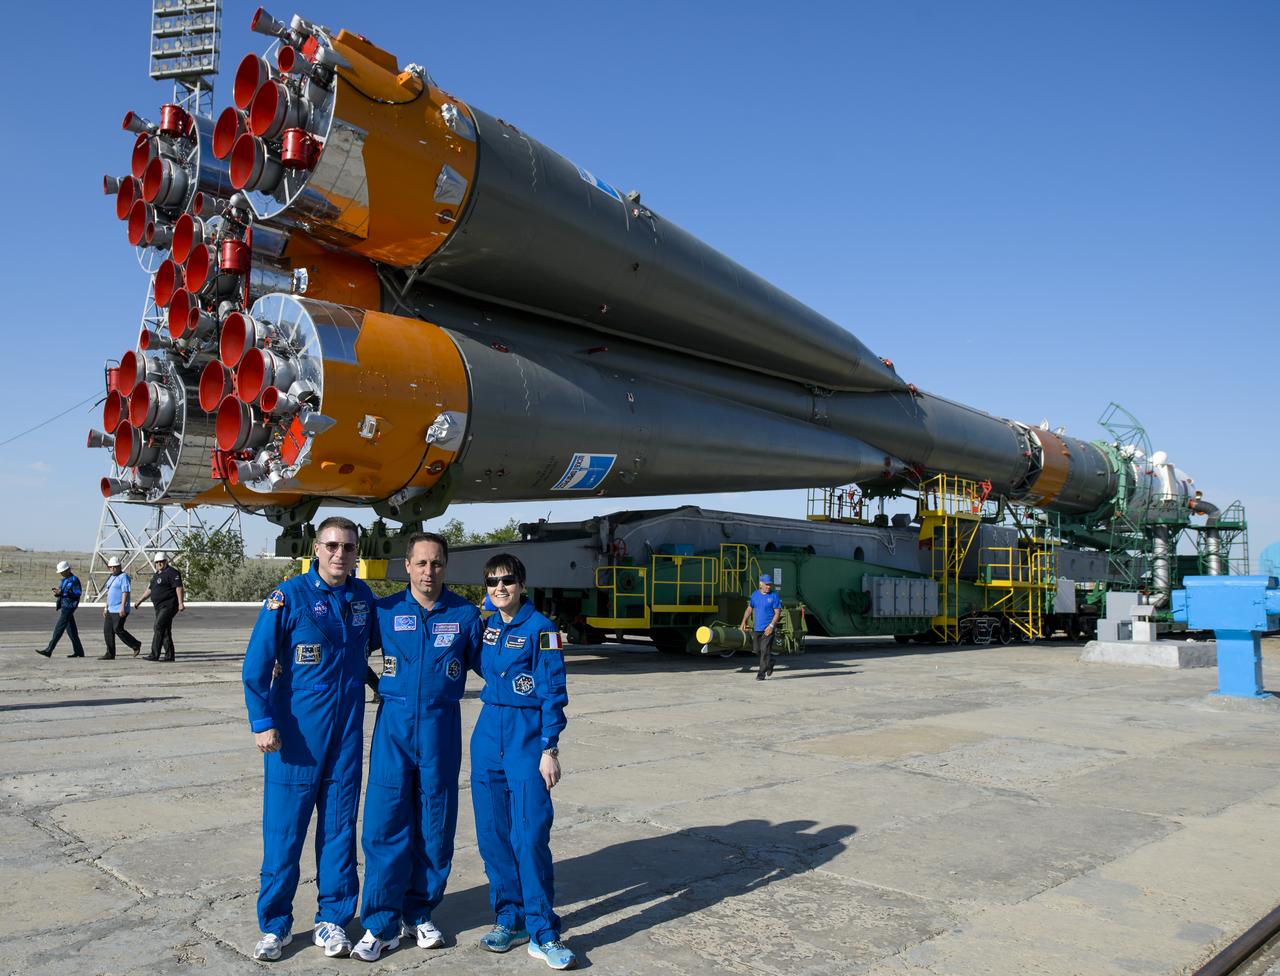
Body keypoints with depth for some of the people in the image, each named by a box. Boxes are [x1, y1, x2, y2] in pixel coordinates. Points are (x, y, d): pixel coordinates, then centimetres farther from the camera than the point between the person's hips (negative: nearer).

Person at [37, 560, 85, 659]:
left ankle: (48, 650, -9)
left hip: (68, 607, -10)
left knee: (58, 629, -9)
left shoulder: (74, 580, -10)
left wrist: (62, 592, -21)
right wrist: (57, 593, -1)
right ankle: (78, 651, 14)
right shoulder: (64, 580, 18)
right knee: (71, 630, 10)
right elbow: (62, 593, 22)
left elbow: (77, 594, -16)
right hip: (63, 606, 10)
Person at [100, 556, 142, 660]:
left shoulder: (123, 577, -11)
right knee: (107, 630, 5)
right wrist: (106, 607, 22)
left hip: (119, 610, -9)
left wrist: (122, 608, -25)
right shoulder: (111, 577, 18)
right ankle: (110, 654, 9)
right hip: (111, 609, 9)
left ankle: (136, 645, 4)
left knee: (118, 629, -10)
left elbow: (125, 592, -19)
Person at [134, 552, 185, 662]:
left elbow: (179, 588, -18)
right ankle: (169, 655, 13)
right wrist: (140, 601, 25)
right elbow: (149, 590, 28)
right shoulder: (156, 575, 19)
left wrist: (181, 603, -25)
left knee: (158, 628, -15)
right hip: (160, 607, 9)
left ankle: (154, 655, -17)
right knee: (165, 632, 9)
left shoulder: (171, 572, -10)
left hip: (168, 606, -9)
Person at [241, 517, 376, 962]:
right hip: (295, 729, -3)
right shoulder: (289, 596, -9)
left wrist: (374, 682, 13)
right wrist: (262, 723, -13)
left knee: (339, 824, 9)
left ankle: (332, 919, 22)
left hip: (347, 729, 4)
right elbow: (256, 665, -9)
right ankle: (274, 924, 19)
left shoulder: (362, 596, 4)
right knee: (285, 825, 3)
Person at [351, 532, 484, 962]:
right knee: (385, 823, -2)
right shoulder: (384, 612, 1)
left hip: (441, 726, 1)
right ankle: (382, 924, 11)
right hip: (394, 722, -1)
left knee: (435, 825, 8)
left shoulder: (466, 615, 1)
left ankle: (419, 914, 25)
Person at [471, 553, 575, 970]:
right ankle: (509, 919, 23)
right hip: (489, 733, 6)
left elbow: (553, 693, -10)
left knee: (530, 837, -7)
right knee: (493, 833, 8)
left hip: (527, 736, -6)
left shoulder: (541, 630, -9)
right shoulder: (488, 628, 8)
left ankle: (542, 933, 4)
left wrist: (549, 750, -13)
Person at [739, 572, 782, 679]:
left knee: (765, 651, -7)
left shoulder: (774, 596, -7)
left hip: (768, 629, -6)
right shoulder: (755, 595, 8)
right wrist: (743, 622, 6)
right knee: (757, 649, 15)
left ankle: (761, 674, -1)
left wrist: (771, 625, -20)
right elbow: (749, 609, 15)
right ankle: (770, 662, 40)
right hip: (756, 627, 6)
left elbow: (778, 612, -10)